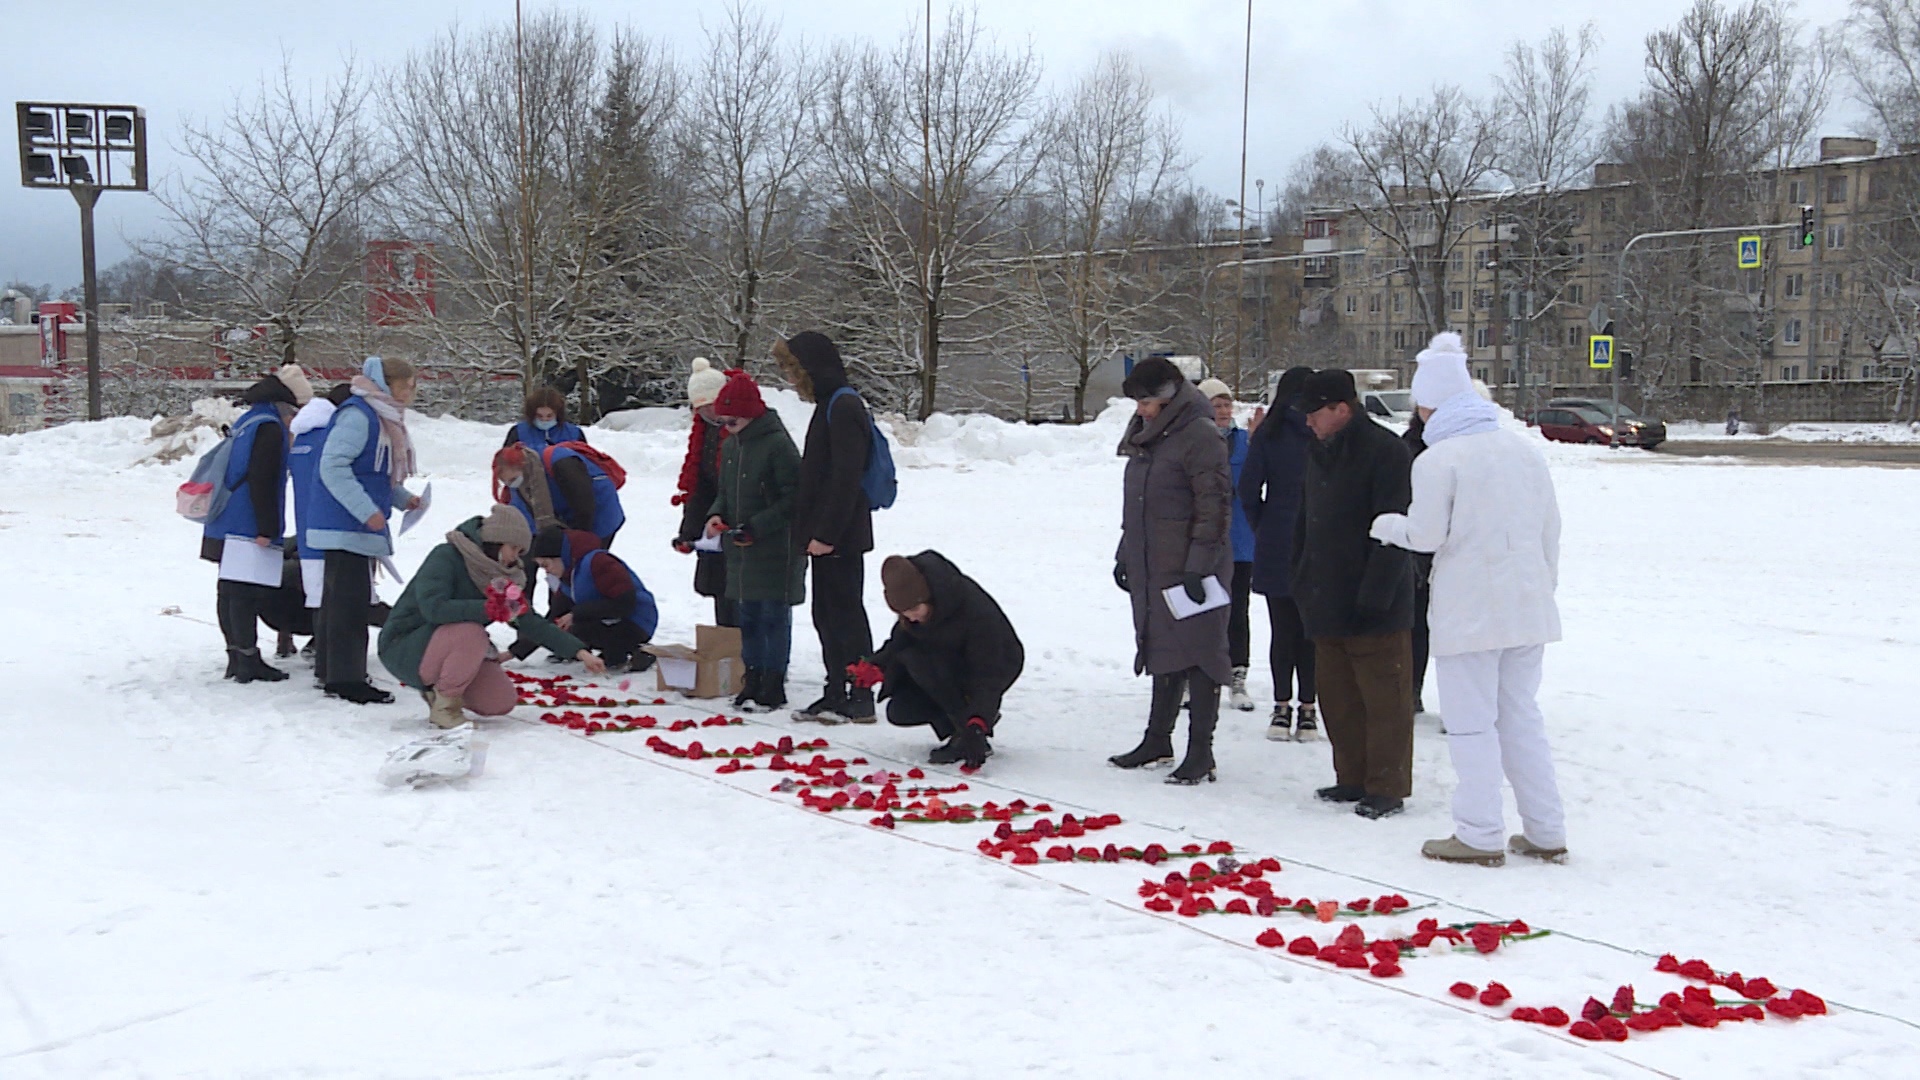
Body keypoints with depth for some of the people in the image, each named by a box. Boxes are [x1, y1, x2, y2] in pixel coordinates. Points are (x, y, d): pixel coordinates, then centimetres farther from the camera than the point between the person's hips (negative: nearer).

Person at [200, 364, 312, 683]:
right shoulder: (269, 428, -11)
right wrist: (267, 529, -17)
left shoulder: (245, 422, 19)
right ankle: (248, 659, -8)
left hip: (226, 525, 10)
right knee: (248, 593, -9)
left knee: (230, 593, 11)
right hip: (248, 529, -10)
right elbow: (262, 482, -18)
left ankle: (236, 656, 18)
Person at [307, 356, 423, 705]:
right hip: (345, 528, -10)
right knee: (350, 601, -9)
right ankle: (346, 679, -6)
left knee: (339, 599, 16)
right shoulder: (357, 415, -16)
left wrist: (402, 497, 7)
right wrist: (367, 510, -24)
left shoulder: (386, 418, 15)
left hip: (363, 528, 10)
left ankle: (330, 670, 25)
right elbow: (333, 466, -22)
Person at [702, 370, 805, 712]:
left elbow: (793, 499, -16)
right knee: (748, 616, 13)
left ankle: (774, 684, 5)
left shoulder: (778, 445, -15)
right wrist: (716, 514, -1)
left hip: (776, 551, -8)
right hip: (739, 552, 8)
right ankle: (753, 677, 22)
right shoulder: (730, 446, 10)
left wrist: (755, 527, -20)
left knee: (774, 616, -1)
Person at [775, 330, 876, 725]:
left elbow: (846, 478, -22)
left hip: (840, 538, -10)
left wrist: (826, 533, -22)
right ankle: (835, 693, 21)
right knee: (826, 615, 14)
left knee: (846, 614, -3)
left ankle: (861, 698, 3)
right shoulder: (830, 405, 16)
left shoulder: (844, 407, -15)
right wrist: (810, 529, 17)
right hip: (825, 536, 10)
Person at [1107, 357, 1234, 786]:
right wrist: (1125, 553, 21)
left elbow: (1215, 506, -17)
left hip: (1189, 568, -9)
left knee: (1197, 653, -5)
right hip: (1151, 568, 9)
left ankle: (1200, 753, -1)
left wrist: (1199, 564, -20)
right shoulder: (1146, 436, 14)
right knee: (1161, 651, 17)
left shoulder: (1200, 436, -14)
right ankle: (1158, 739, 28)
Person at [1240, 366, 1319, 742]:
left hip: (1276, 545, 0)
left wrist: (1261, 527, 8)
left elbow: (1248, 487, -5)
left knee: (1282, 628, 7)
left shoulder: (1268, 433, -3)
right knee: (1311, 629, 6)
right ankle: (1307, 710, 8)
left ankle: (1282, 709, 8)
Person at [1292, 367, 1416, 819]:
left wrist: (1375, 595, -20)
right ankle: (1353, 778, 24)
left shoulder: (1386, 451, -12)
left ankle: (1387, 787, 6)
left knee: (1383, 698, 0)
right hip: (1328, 604, 8)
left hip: (1376, 611, -8)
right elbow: (1306, 523, 21)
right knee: (1337, 697, 13)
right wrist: (1303, 584, 16)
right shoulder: (1319, 453, 14)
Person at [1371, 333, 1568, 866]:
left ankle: (1480, 836, 5)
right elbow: (1550, 527, 13)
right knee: (1522, 717, 14)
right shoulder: (1524, 447, 8)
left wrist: (1388, 525, 10)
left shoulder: (1437, 459, -12)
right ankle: (1547, 833, 17)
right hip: (1528, 604, 6)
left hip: (1469, 610, -6)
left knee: (1472, 723, 2)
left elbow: (1426, 535, -11)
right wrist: (1543, 584, 24)